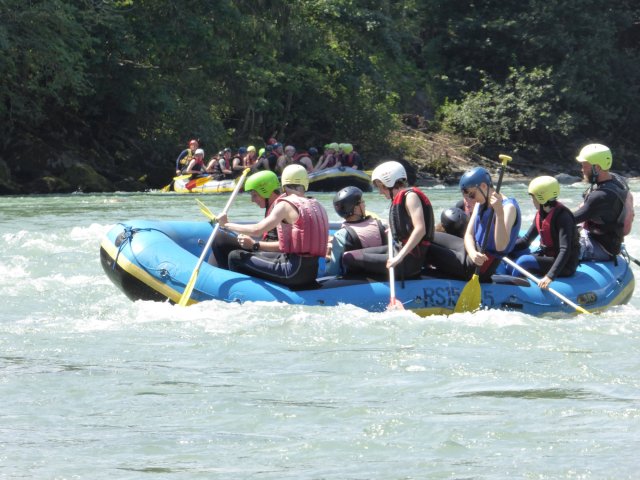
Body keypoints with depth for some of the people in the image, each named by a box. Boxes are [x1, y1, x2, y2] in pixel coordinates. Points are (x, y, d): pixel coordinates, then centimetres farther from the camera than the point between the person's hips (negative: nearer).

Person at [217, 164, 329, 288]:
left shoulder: (286, 204, -9)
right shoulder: (317, 206, 16)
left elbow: (257, 230, -18)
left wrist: (226, 224, -3)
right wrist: (255, 245, 19)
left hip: (294, 271, -9)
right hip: (312, 272, 9)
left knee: (236, 257, 0)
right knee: (257, 254, 29)